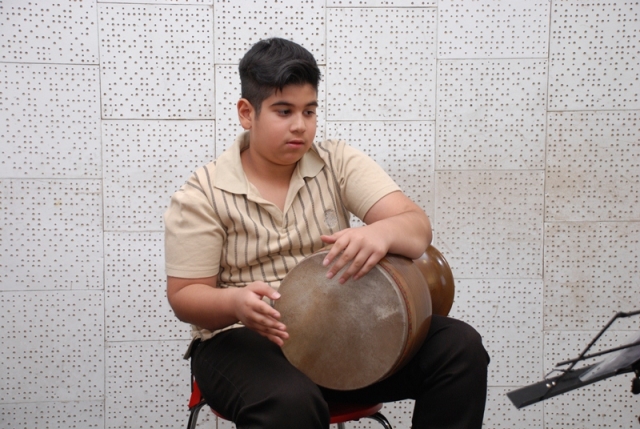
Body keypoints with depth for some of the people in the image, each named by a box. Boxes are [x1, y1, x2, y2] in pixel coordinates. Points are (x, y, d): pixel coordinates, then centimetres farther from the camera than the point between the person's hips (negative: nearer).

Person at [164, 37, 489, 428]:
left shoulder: (339, 162, 2)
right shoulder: (202, 196, -4)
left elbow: (417, 226, -9)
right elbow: (184, 295, -5)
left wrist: (381, 233, -35)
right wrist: (236, 303, -29)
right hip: (245, 340, -4)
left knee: (460, 346, -15)